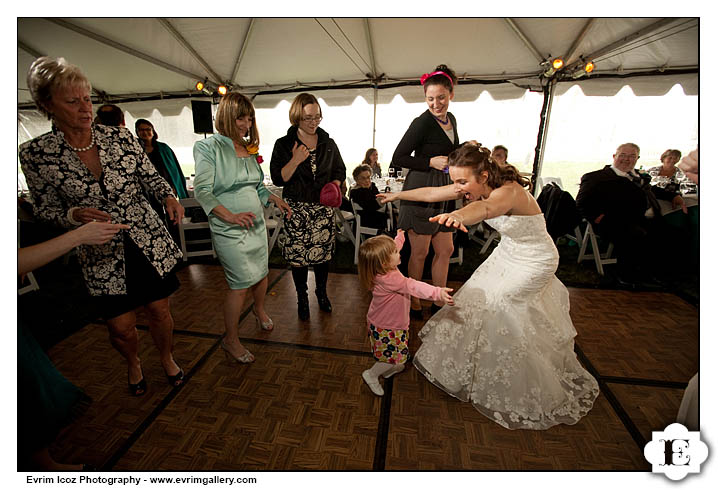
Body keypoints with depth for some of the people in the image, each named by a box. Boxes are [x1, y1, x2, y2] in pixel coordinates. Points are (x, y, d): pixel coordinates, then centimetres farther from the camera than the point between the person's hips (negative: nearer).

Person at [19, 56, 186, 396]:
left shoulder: (120, 136, -2)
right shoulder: (36, 154, -6)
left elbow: (150, 177, 4)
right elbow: (45, 209, 2)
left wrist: (169, 197, -16)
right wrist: (73, 215, -20)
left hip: (151, 242, 1)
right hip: (102, 254, -1)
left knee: (160, 312, 12)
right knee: (122, 328, 9)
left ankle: (167, 359, 42)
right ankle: (133, 364, 45)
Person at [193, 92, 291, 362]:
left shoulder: (249, 148, 12)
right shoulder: (208, 147, -7)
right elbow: (202, 190, -14)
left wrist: (275, 199, 4)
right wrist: (231, 216, -26)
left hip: (256, 223, 7)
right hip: (229, 229, -6)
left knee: (261, 272, 16)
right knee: (240, 284, -4)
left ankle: (259, 309, 47)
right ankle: (230, 340, 18)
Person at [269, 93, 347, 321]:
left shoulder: (328, 143, 8)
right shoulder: (283, 145, -1)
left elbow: (340, 170, 15)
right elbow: (278, 179, -7)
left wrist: (335, 184, -6)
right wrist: (295, 161, -21)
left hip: (323, 208, 2)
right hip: (297, 209, -2)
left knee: (323, 251, 8)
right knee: (298, 254, 3)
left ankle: (321, 292, 33)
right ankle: (302, 297, 26)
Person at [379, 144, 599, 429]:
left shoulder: (509, 191, -34)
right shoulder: (475, 185, -11)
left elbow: (486, 207, -59)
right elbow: (432, 193, -5)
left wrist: (459, 216, -78)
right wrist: (398, 195, -1)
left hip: (534, 262, -8)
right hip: (508, 253, 8)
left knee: (496, 305, -7)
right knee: (480, 297, 13)